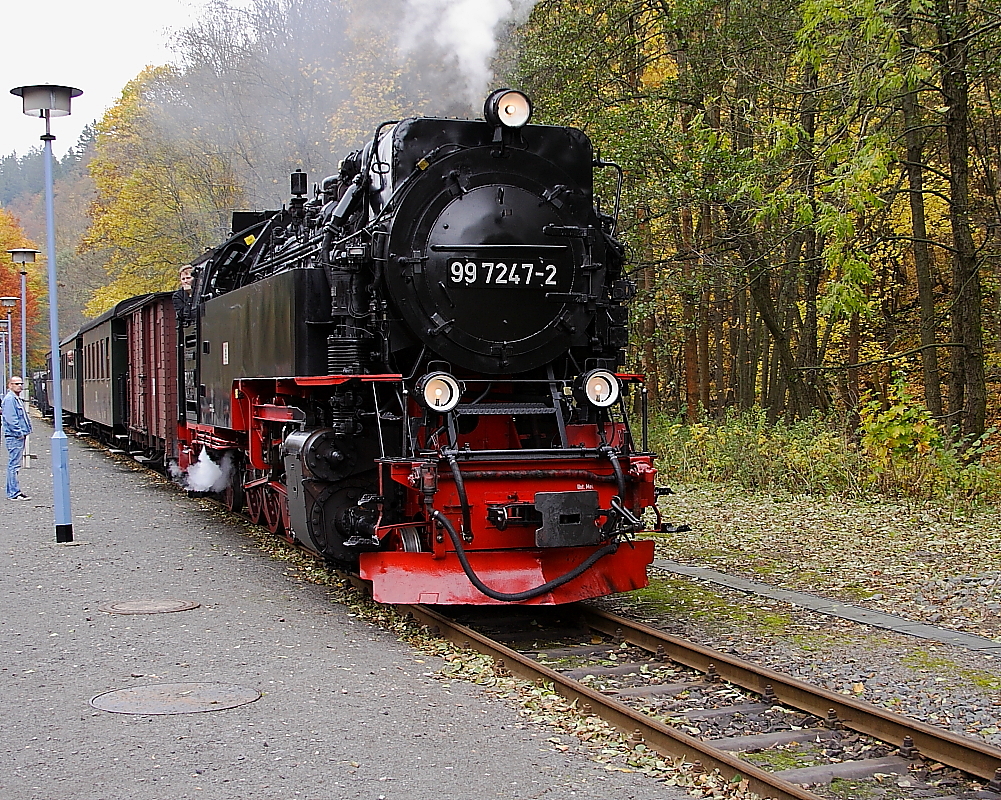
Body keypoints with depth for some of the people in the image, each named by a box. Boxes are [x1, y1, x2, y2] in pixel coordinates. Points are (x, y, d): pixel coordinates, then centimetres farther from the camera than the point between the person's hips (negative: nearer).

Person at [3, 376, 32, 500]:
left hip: (19, 436, 10)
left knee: (14, 465, 14)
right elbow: (10, 419, -19)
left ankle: (13, 491, 19)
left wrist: (24, 432, 16)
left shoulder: (17, 399, 19)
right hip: (14, 436, -10)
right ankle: (14, 493, -8)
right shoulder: (9, 399, -12)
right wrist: (19, 433, -18)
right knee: (14, 465, -9)